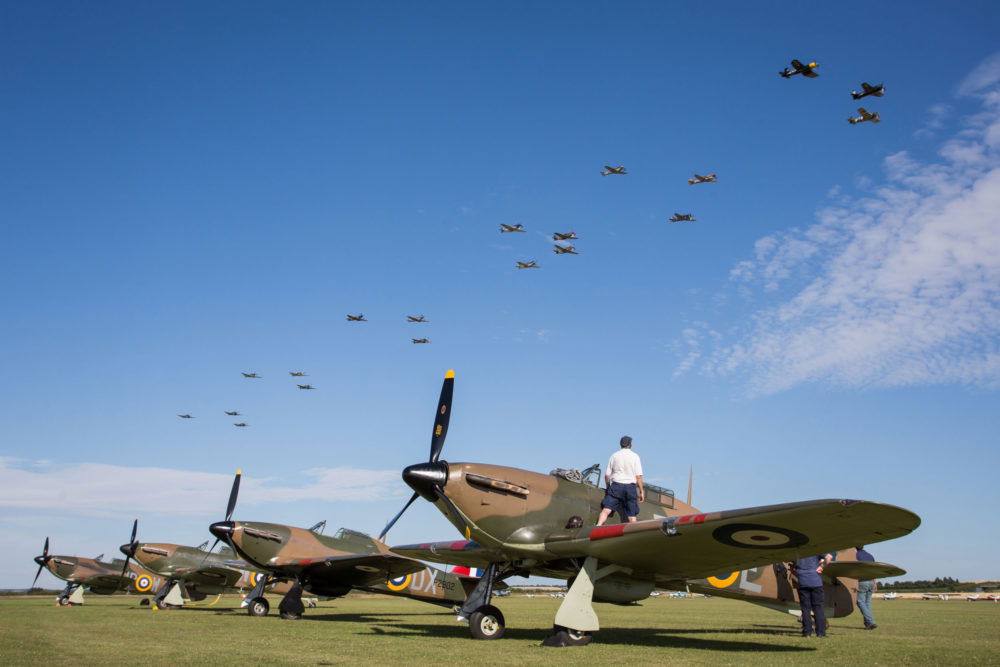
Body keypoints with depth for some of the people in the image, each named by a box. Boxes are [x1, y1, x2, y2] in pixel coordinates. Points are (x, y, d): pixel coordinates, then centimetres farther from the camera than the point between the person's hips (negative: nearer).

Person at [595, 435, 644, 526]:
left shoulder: (614, 455, 8)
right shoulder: (635, 456, 4)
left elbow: (607, 475, 7)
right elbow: (638, 476, -2)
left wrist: (608, 488, 20)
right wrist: (641, 491, 3)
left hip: (616, 485, 0)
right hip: (630, 486, 0)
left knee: (606, 510, -9)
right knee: (632, 515, 6)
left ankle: (598, 526, -29)